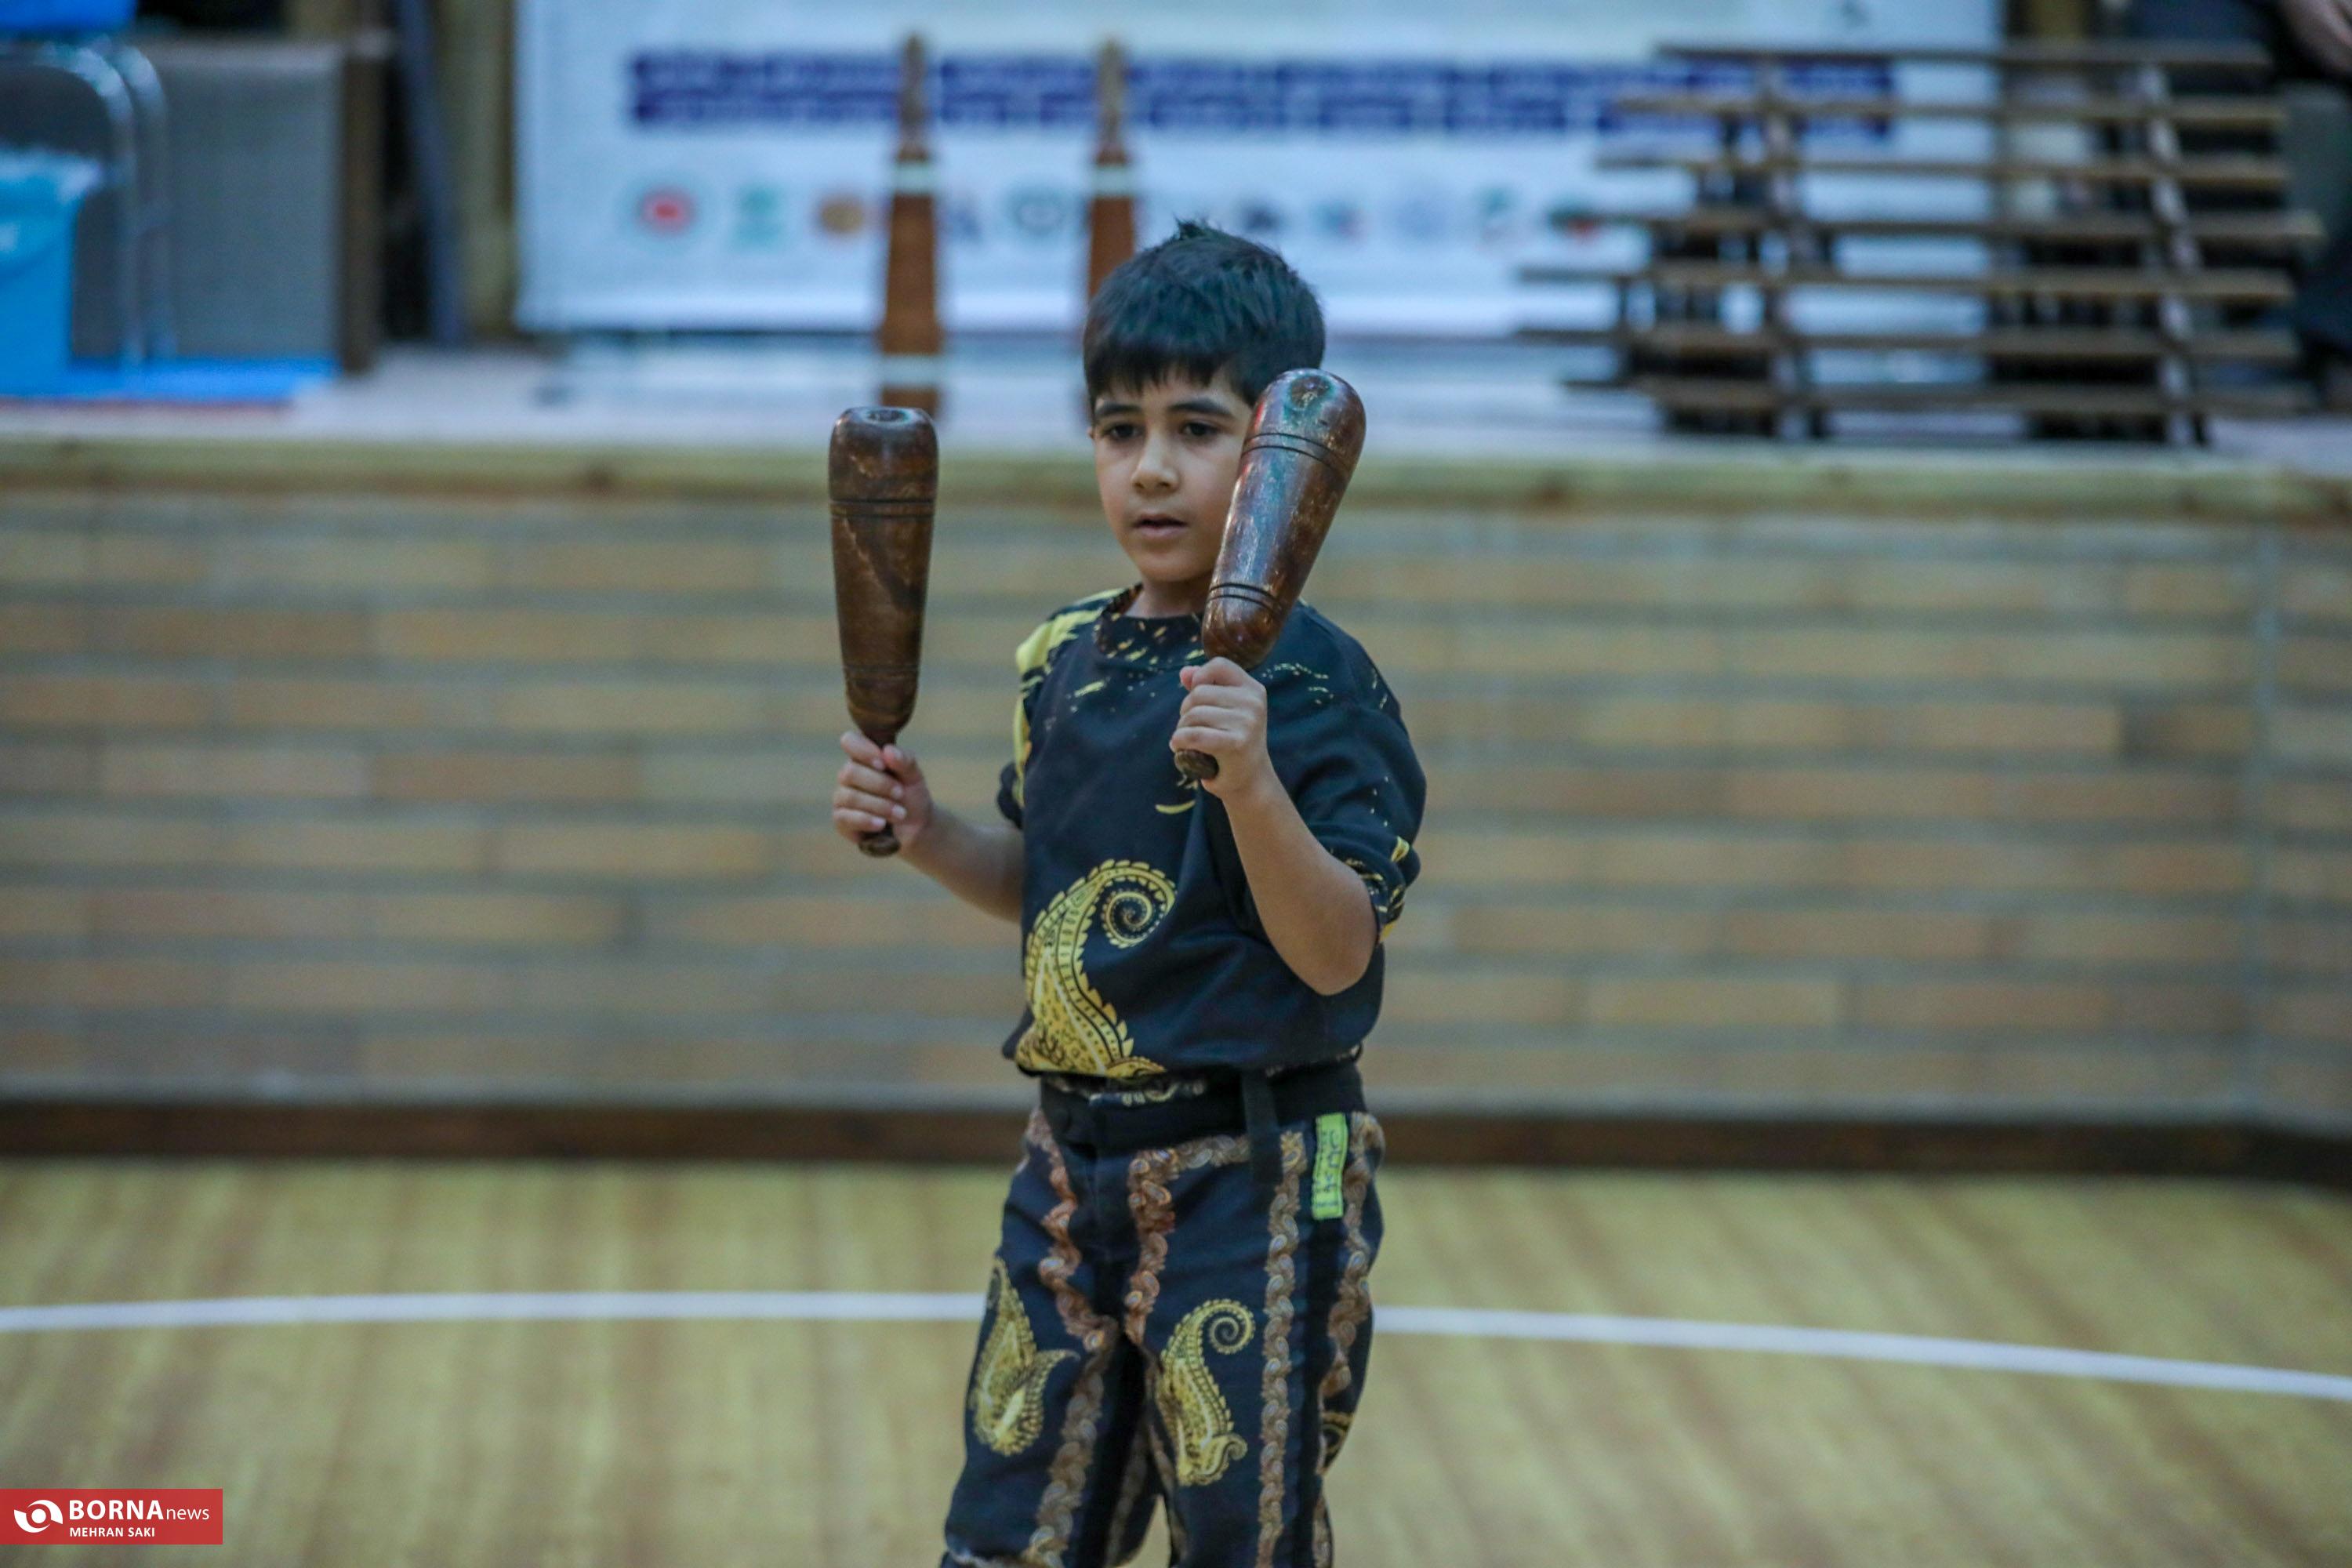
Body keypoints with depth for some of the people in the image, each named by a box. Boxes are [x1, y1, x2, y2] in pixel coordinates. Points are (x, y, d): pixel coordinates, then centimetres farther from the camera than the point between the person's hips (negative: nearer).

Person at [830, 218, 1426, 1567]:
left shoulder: (1313, 684, -15)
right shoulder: (1067, 659, 6)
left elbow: (1337, 956, -20)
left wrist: (1251, 782, -33)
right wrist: (925, 833, 3)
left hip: (1252, 1185, -6)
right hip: (1074, 1160, 7)